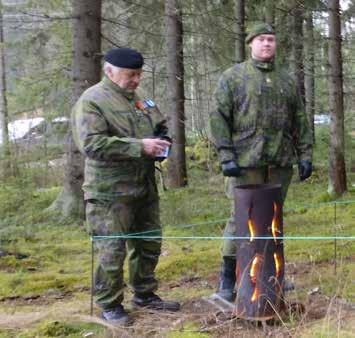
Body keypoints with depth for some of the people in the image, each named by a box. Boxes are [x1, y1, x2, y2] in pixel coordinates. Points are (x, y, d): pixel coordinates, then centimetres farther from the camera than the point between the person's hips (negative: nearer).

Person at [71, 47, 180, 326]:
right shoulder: (91, 101, -12)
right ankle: (110, 305, 12)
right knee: (112, 250, -3)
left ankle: (145, 294, 32)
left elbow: (161, 125, 25)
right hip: (110, 191, -8)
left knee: (149, 243, 16)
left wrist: (161, 141, 0)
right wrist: (139, 146, -25)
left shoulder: (140, 97, 12)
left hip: (145, 187, 8)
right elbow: (91, 143, -24)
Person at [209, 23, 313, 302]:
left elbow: (300, 121, 15)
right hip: (246, 162, -4)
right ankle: (228, 276, 7)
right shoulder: (233, 77, 2)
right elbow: (218, 118, -4)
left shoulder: (287, 81, 15)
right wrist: (226, 156, -12)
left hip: (280, 162, 4)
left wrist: (305, 155, 7)